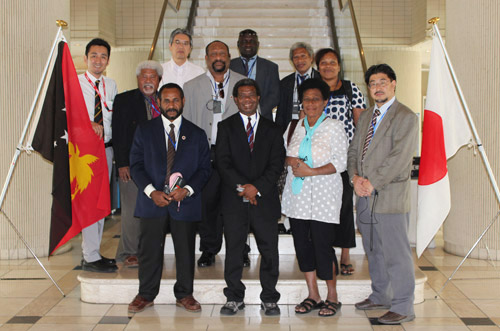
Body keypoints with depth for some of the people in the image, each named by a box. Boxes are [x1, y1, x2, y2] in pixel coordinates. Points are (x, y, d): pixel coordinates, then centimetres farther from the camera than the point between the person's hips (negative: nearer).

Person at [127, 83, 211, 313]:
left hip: (185, 201, 0)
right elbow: (136, 165, 2)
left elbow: (204, 168, 5)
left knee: (185, 251, 6)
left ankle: (184, 294, 22)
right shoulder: (144, 131, 7)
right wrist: (151, 191, -12)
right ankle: (146, 295, 21)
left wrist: (187, 189, -12)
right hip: (152, 201, 0)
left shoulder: (196, 134, 8)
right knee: (149, 250, 6)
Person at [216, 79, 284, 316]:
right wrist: (242, 186, -15)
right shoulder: (225, 127, 8)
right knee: (233, 250, 5)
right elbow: (222, 162, -3)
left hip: (265, 199, 1)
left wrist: (257, 186, -12)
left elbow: (277, 163, 2)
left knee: (269, 250, 2)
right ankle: (234, 298, 18)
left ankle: (269, 299, 16)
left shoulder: (272, 129, 10)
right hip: (234, 200, 0)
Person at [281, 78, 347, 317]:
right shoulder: (297, 126, 11)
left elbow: (340, 163, -8)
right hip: (297, 196, 5)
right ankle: (313, 295, 20)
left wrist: (311, 171, -16)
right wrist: (290, 161, -6)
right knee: (302, 244, 7)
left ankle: (332, 297, 12)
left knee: (322, 245, -5)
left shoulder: (334, 127, -3)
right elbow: (287, 155, 17)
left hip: (322, 196, -5)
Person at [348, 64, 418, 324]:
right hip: (365, 197, 8)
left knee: (396, 254, -3)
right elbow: (354, 150, 16)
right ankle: (380, 296, 32)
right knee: (374, 252, 17)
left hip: (390, 197, -7)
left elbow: (399, 158, -15)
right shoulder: (365, 117, 18)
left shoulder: (406, 117, -7)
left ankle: (403, 308, 7)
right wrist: (355, 177, -2)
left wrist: (373, 182, -16)